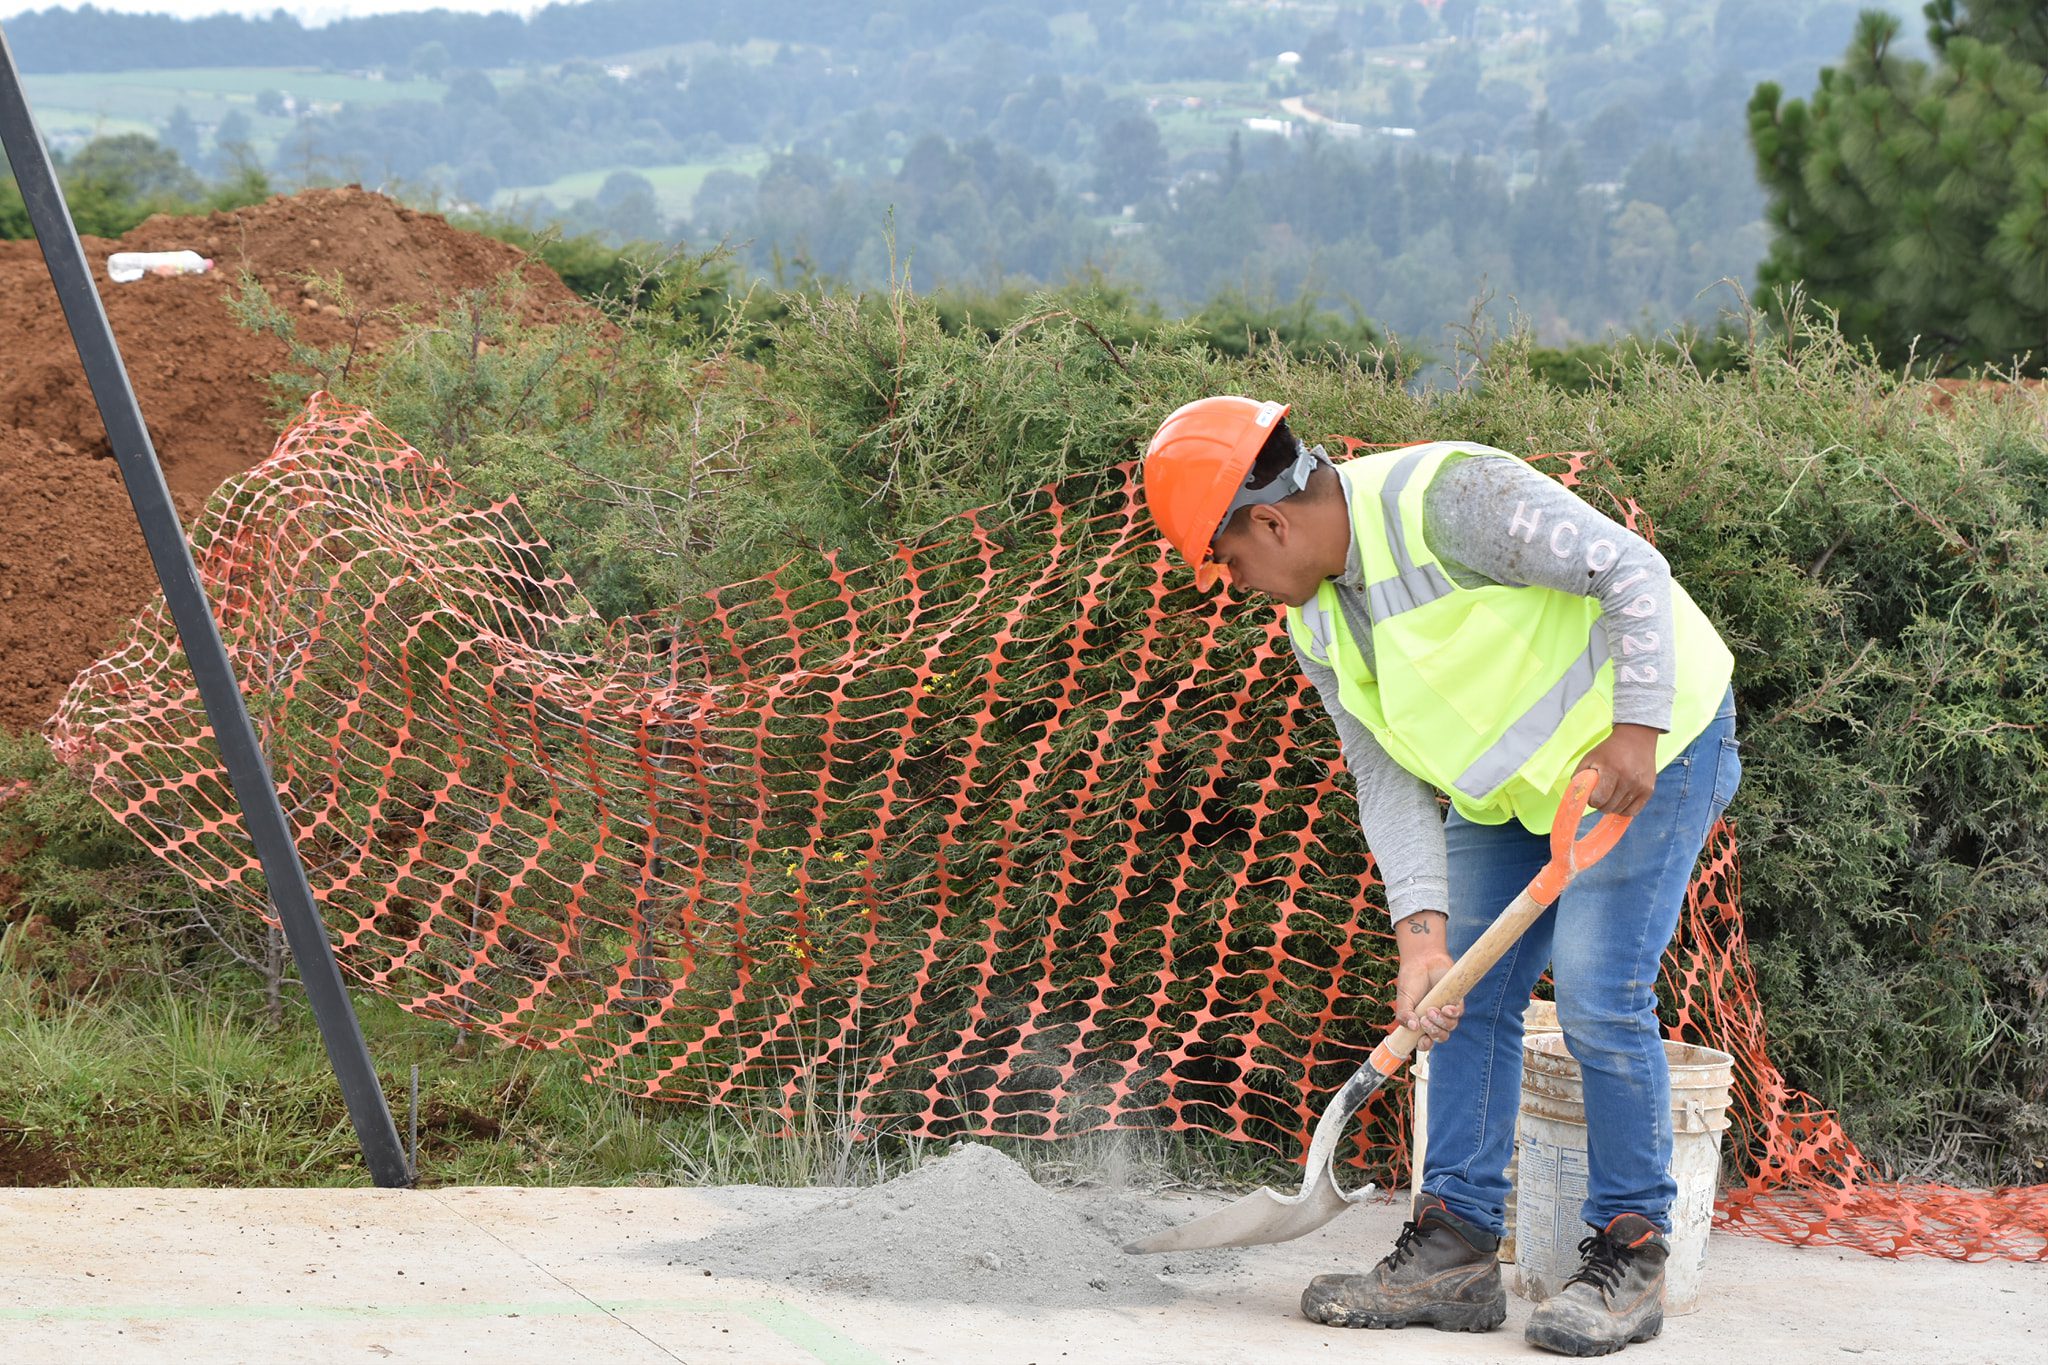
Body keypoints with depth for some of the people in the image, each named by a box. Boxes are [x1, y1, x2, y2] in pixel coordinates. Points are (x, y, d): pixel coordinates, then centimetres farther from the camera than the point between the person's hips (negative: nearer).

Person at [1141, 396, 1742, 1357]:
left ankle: (1628, 1260, -3)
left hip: (1651, 746, -8)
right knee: (1468, 1001, 3)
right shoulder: (1318, 625, 0)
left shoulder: (1446, 496, -27)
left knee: (1600, 1000, -15)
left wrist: (1635, 730, -30)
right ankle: (1455, 1254, 6)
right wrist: (1422, 934, -14)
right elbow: (1391, 783, -3)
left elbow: (1631, 569, -26)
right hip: (1511, 785, 9)